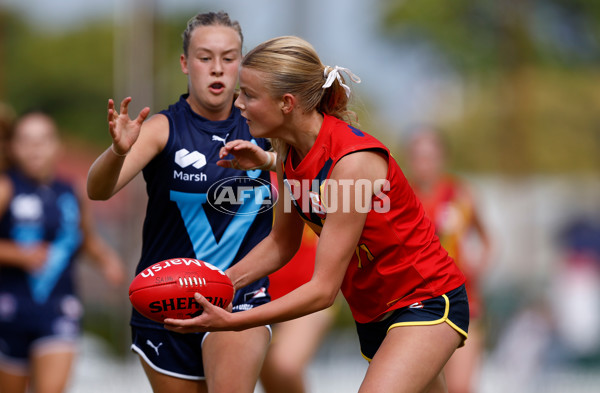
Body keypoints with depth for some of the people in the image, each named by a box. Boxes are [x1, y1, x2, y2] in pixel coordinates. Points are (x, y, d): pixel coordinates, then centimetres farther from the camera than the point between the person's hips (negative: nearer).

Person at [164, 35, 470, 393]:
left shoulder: (352, 162, -28)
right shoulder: (290, 154, -5)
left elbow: (323, 290, -27)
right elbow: (282, 243, 10)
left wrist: (231, 322, -28)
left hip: (426, 300, -9)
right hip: (373, 311, 9)